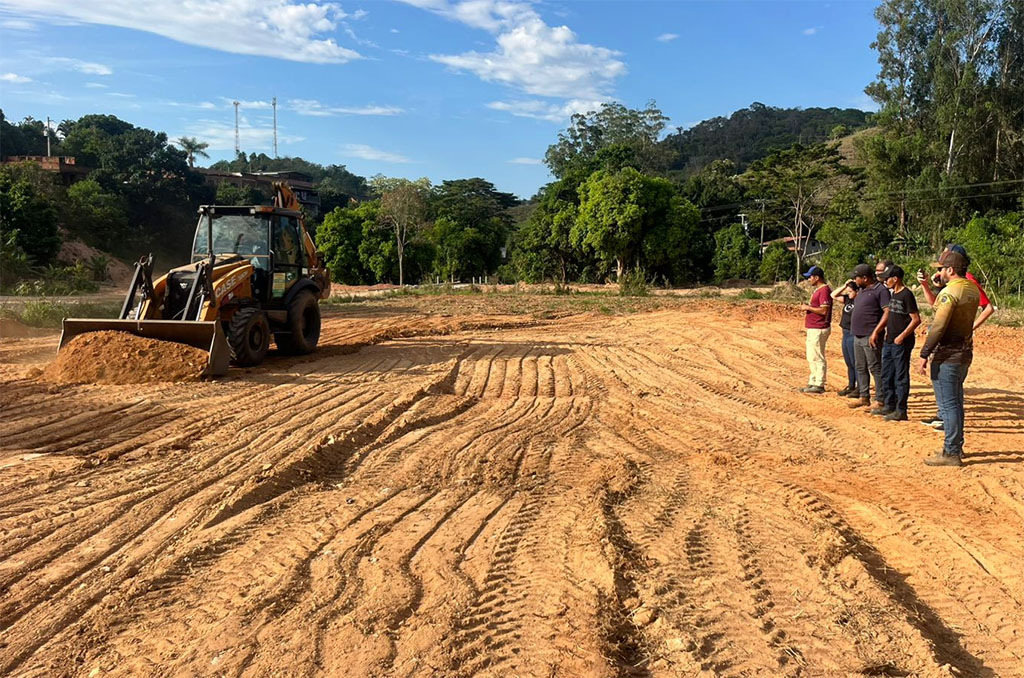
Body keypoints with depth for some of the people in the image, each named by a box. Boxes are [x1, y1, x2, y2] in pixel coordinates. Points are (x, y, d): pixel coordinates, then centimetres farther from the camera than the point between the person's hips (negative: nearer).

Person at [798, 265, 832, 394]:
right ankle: (813, 383, 23)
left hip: (819, 329, -11)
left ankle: (819, 385, -1)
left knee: (818, 357, -6)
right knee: (811, 358, 16)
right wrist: (807, 307, 10)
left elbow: (824, 310, -22)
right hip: (812, 329, 11)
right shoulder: (818, 290, 17)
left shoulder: (824, 290, -16)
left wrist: (808, 308, -14)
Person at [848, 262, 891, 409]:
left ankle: (880, 400, 0)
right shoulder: (861, 290, 15)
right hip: (857, 336, 9)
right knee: (861, 368, 13)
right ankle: (864, 397, 22)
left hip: (870, 337, -9)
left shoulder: (881, 290, -11)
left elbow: (888, 313, -17)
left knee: (875, 369, -4)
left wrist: (875, 332, -21)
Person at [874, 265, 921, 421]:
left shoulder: (907, 295, -14)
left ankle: (901, 411, 3)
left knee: (901, 377, -3)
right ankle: (890, 406, 26)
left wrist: (902, 336, -20)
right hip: (890, 341, 9)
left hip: (902, 343, -9)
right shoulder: (893, 294, 12)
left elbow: (916, 319, -17)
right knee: (886, 375, 15)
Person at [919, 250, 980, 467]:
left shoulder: (949, 292, -18)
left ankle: (951, 453, -1)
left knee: (948, 404, -4)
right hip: (965, 353, 9)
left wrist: (925, 354, -18)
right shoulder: (973, 290, 10)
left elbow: (938, 327, -22)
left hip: (947, 355, -9)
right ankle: (956, 447, 28)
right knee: (955, 402, 18)